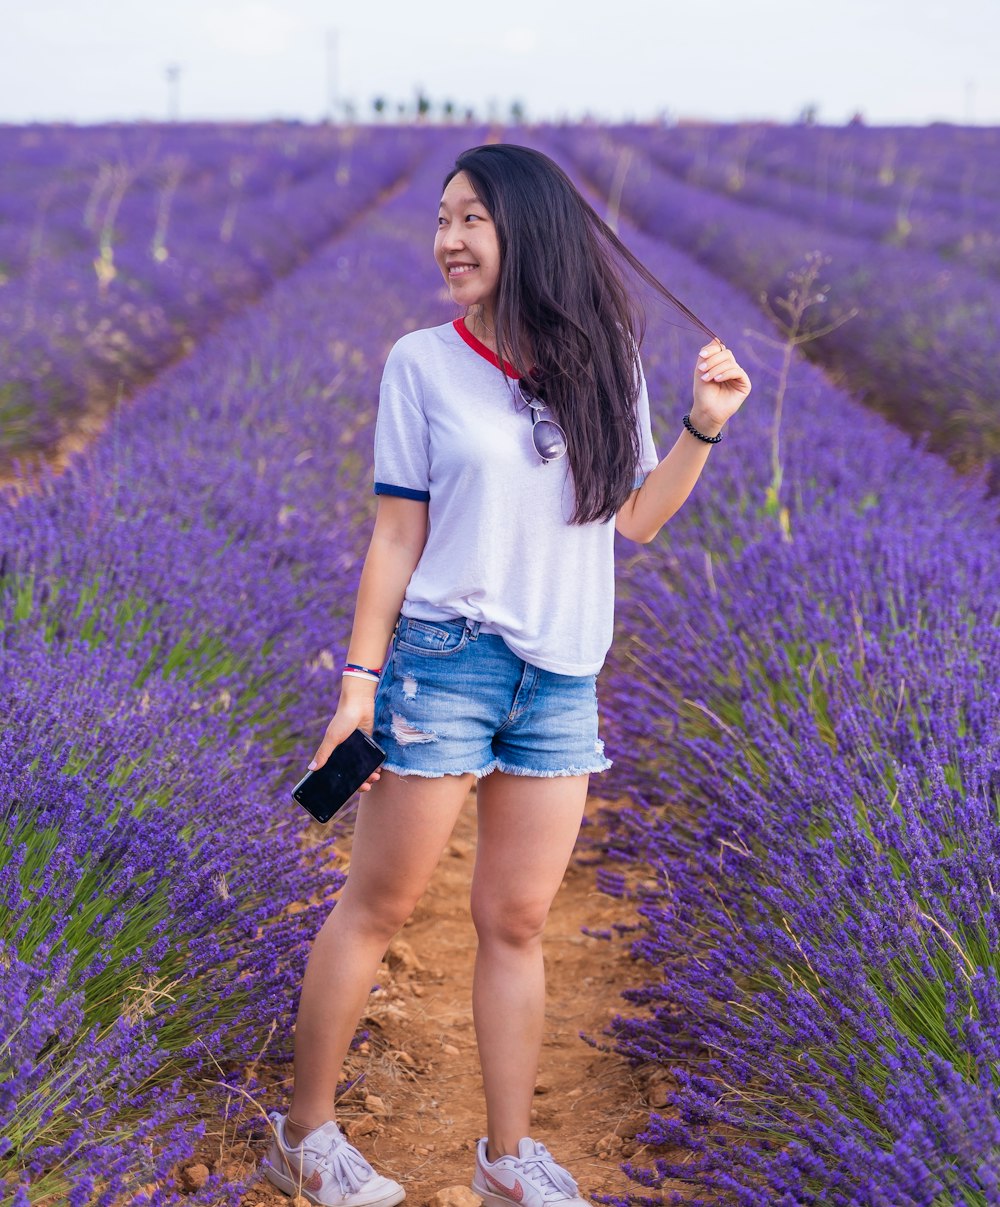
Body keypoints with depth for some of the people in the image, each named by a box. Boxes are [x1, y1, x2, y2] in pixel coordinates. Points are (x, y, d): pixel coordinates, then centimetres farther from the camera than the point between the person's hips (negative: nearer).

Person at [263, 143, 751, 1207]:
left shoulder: (603, 362, 6)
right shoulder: (422, 362, -3)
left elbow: (635, 520, 12)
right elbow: (396, 535, -2)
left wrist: (703, 428, 0)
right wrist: (359, 681, -6)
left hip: (561, 679, 3)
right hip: (443, 661, -3)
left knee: (515, 923, 9)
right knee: (378, 907, 5)